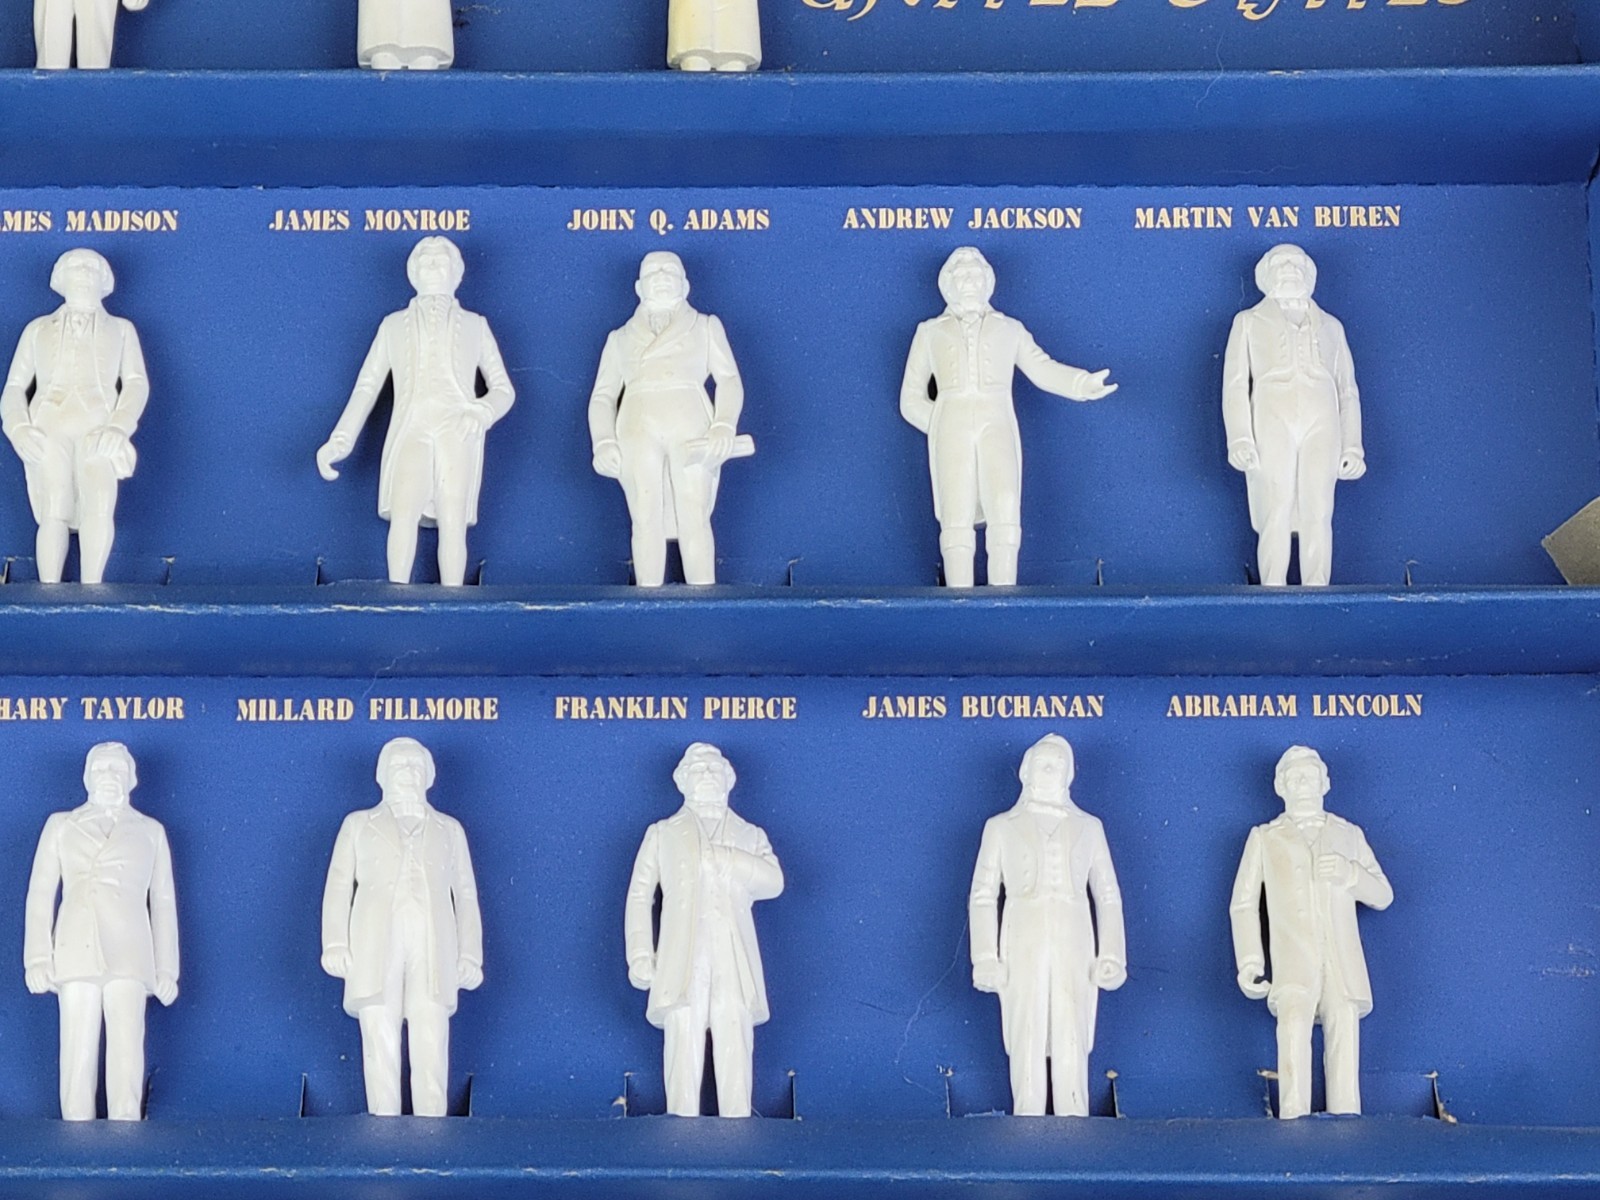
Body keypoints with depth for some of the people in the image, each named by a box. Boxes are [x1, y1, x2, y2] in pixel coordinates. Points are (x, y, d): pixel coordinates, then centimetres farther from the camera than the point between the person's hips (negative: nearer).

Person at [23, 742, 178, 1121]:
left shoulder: (150, 831, 18)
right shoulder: (61, 826, 17)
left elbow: (163, 903, 14)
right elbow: (40, 894, 10)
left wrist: (166, 970, 7)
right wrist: (37, 958, -2)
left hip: (129, 957, 0)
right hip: (76, 955, 0)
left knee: (127, 1050, -13)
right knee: (78, 1051, -6)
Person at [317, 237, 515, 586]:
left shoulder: (475, 325, 20)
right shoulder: (394, 325, 21)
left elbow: (503, 390, 16)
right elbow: (367, 387, 15)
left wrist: (481, 414, -7)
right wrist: (340, 441, 2)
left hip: (458, 437, 0)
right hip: (411, 434, 0)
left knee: (453, 525, -14)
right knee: (403, 515, -23)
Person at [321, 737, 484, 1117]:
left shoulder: (449, 829, 22)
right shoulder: (358, 825, 20)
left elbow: (465, 895, 15)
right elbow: (339, 887, 10)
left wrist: (469, 956, 4)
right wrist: (336, 946, -4)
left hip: (432, 955, 0)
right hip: (375, 953, 0)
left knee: (431, 1050, -10)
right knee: (380, 1047, -8)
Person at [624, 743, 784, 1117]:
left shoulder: (750, 836, 20)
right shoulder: (662, 834, 19)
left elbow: (773, 881, 1)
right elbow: (640, 895, 10)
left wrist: (719, 858, -9)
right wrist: (640, 956, -3)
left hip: (733, 967, 1)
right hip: (682, 965, -1)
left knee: (735, 1054, -7)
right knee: (683, 1051, -10)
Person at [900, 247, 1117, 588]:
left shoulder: (1009, 330, 23)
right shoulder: (930, 333, 23)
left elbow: (1043, 370, 8)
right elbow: (912, 400, 21)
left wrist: (1083, 384, -12)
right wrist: (941, 431, 3)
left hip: (997, 431, 0)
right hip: (952, 433, 0)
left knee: (1004, 512, -20)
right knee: (957, 521, -14)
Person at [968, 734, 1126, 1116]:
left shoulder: (1088, 826, 13)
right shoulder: (1001, 827, 9)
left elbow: (1108, 895, 9)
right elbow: (983, 896, 5)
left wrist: (1112, 956, -1)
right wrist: (986, 959, -6)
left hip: (1074, 952, 1)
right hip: (1023, 952, -1)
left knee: (1072, 1045, -4)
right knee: (1026, 1045, -3)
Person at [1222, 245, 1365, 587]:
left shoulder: (1330, 326, 23)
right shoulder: (1250, 322, 17)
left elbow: (1348, 389, 17)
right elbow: (1235, 383, 6)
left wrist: (1352, 446, 6)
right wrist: (1239, 439, -8)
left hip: (1320, 429, 2)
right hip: (1271, 427, -2)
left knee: (1318, 515, -6)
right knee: (1275, 515, -9)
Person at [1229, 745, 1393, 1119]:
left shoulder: (1349, 835, 21)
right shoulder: (1264, 838, 19)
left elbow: (1383, 896, 17)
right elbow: (1244, 903, 11)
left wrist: (1350, 873, -4)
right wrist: (1249, 962, -1)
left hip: (1342, 961, 2)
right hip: (1293, 960, -2)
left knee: (1344, 1037, -11)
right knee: (1294, 1023, -25)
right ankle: (1293, 1126, -30)